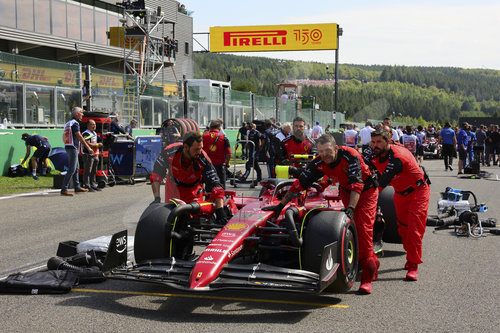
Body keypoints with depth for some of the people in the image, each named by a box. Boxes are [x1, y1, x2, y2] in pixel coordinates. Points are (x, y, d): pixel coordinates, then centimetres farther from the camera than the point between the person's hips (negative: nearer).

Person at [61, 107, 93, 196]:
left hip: (69, 148, 10)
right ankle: (64, 189, -13)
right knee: (71, 169, -11)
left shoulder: (69, 123, 18)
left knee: (76, 168, 17)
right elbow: (79, 137, -16)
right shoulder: (75, 123, -13)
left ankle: (77, 187, 24)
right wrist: (88, 147, -12)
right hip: (73, 148, -10)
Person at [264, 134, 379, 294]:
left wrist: (351, 208, -51)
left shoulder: (350, 155, -33)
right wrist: (281, 204, -18)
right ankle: (373, 262, 22)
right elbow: (300, 183, -16)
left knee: (363, 227, -17)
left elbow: (357, 185, -39)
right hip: (346, 192, 5)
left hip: (366, 191, -5)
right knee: (353, 227, 1)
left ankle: (367, 277, -16)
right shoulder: (319, 163, -18)